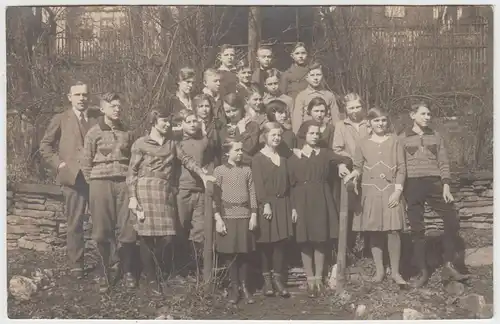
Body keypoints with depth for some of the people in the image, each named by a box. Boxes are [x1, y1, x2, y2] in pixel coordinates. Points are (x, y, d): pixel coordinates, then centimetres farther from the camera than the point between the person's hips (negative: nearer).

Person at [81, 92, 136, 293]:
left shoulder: (126, 133, 9)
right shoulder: (94, 133, 2)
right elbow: (86, 163, 4)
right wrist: (94, 184, 1)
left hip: (123, 183, 2)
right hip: (100, 183, -2)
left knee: (128, 230, -2)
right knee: (102, 232, 1)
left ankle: (128, 272, 12)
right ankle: (104, 274, 13)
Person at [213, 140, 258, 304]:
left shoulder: (247, 170, 8)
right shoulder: (220, 170, 0)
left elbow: (252, 194, 8)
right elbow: (215, 196, -2)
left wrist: (254, 215, 1)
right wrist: (218, 219, -7)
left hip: (245, 216, 2)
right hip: (227, 216, -2)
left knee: (244, 253, 4)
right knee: (230, 253, 2)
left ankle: (244, 286, 15)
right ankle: (234, 288, 12)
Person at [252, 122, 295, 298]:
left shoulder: (283, 158, 15)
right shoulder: (258, 158, -2)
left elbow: (288, 184, 14)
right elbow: (258, 184, -9)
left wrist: (293, 207, 9)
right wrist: (266, 204, -18)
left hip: (283, 204, 5)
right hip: (266, 204, -5)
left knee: (280, 242, 2)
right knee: (266, 242, 0)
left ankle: (277, 278, 9)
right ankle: (266, 279, 10)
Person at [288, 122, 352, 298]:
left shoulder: (325, 153, 9)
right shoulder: (295, 157, 6)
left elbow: (347, 160, 2)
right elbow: (291, 184, 3)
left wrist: (342, 165, -20)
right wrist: (293, 207, -3)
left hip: (321, 200, 1)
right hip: (302, 201, -1)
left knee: (320, 240, 2)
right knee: (305, 241, -1)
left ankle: (319, 278, 11)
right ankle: (310, 280, 7)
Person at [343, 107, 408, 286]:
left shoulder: (394, 141, 4)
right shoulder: (363, 143, 7)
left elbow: (401, 168, 2)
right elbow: (358, 167, 10)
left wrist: (397, 190, -7)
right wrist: (353, 175, -13)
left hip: (391, 192, -1)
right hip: (370, 192, 2)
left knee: (393, 230, -7)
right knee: (374, 231, 4)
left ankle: (395, 272, 4)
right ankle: (379, 270, 17)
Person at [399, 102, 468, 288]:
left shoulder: (436, 136, 11)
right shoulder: (403, 138, 6)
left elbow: (443, 163, 8)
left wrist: (446, 187, -2)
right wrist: (400, 189, -1)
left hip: (434, 183, 2)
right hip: (413, 185, -2)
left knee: (452, 222, -5)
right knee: (417, 229, 2)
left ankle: (448, 266, 7)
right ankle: (423, 272, 10)